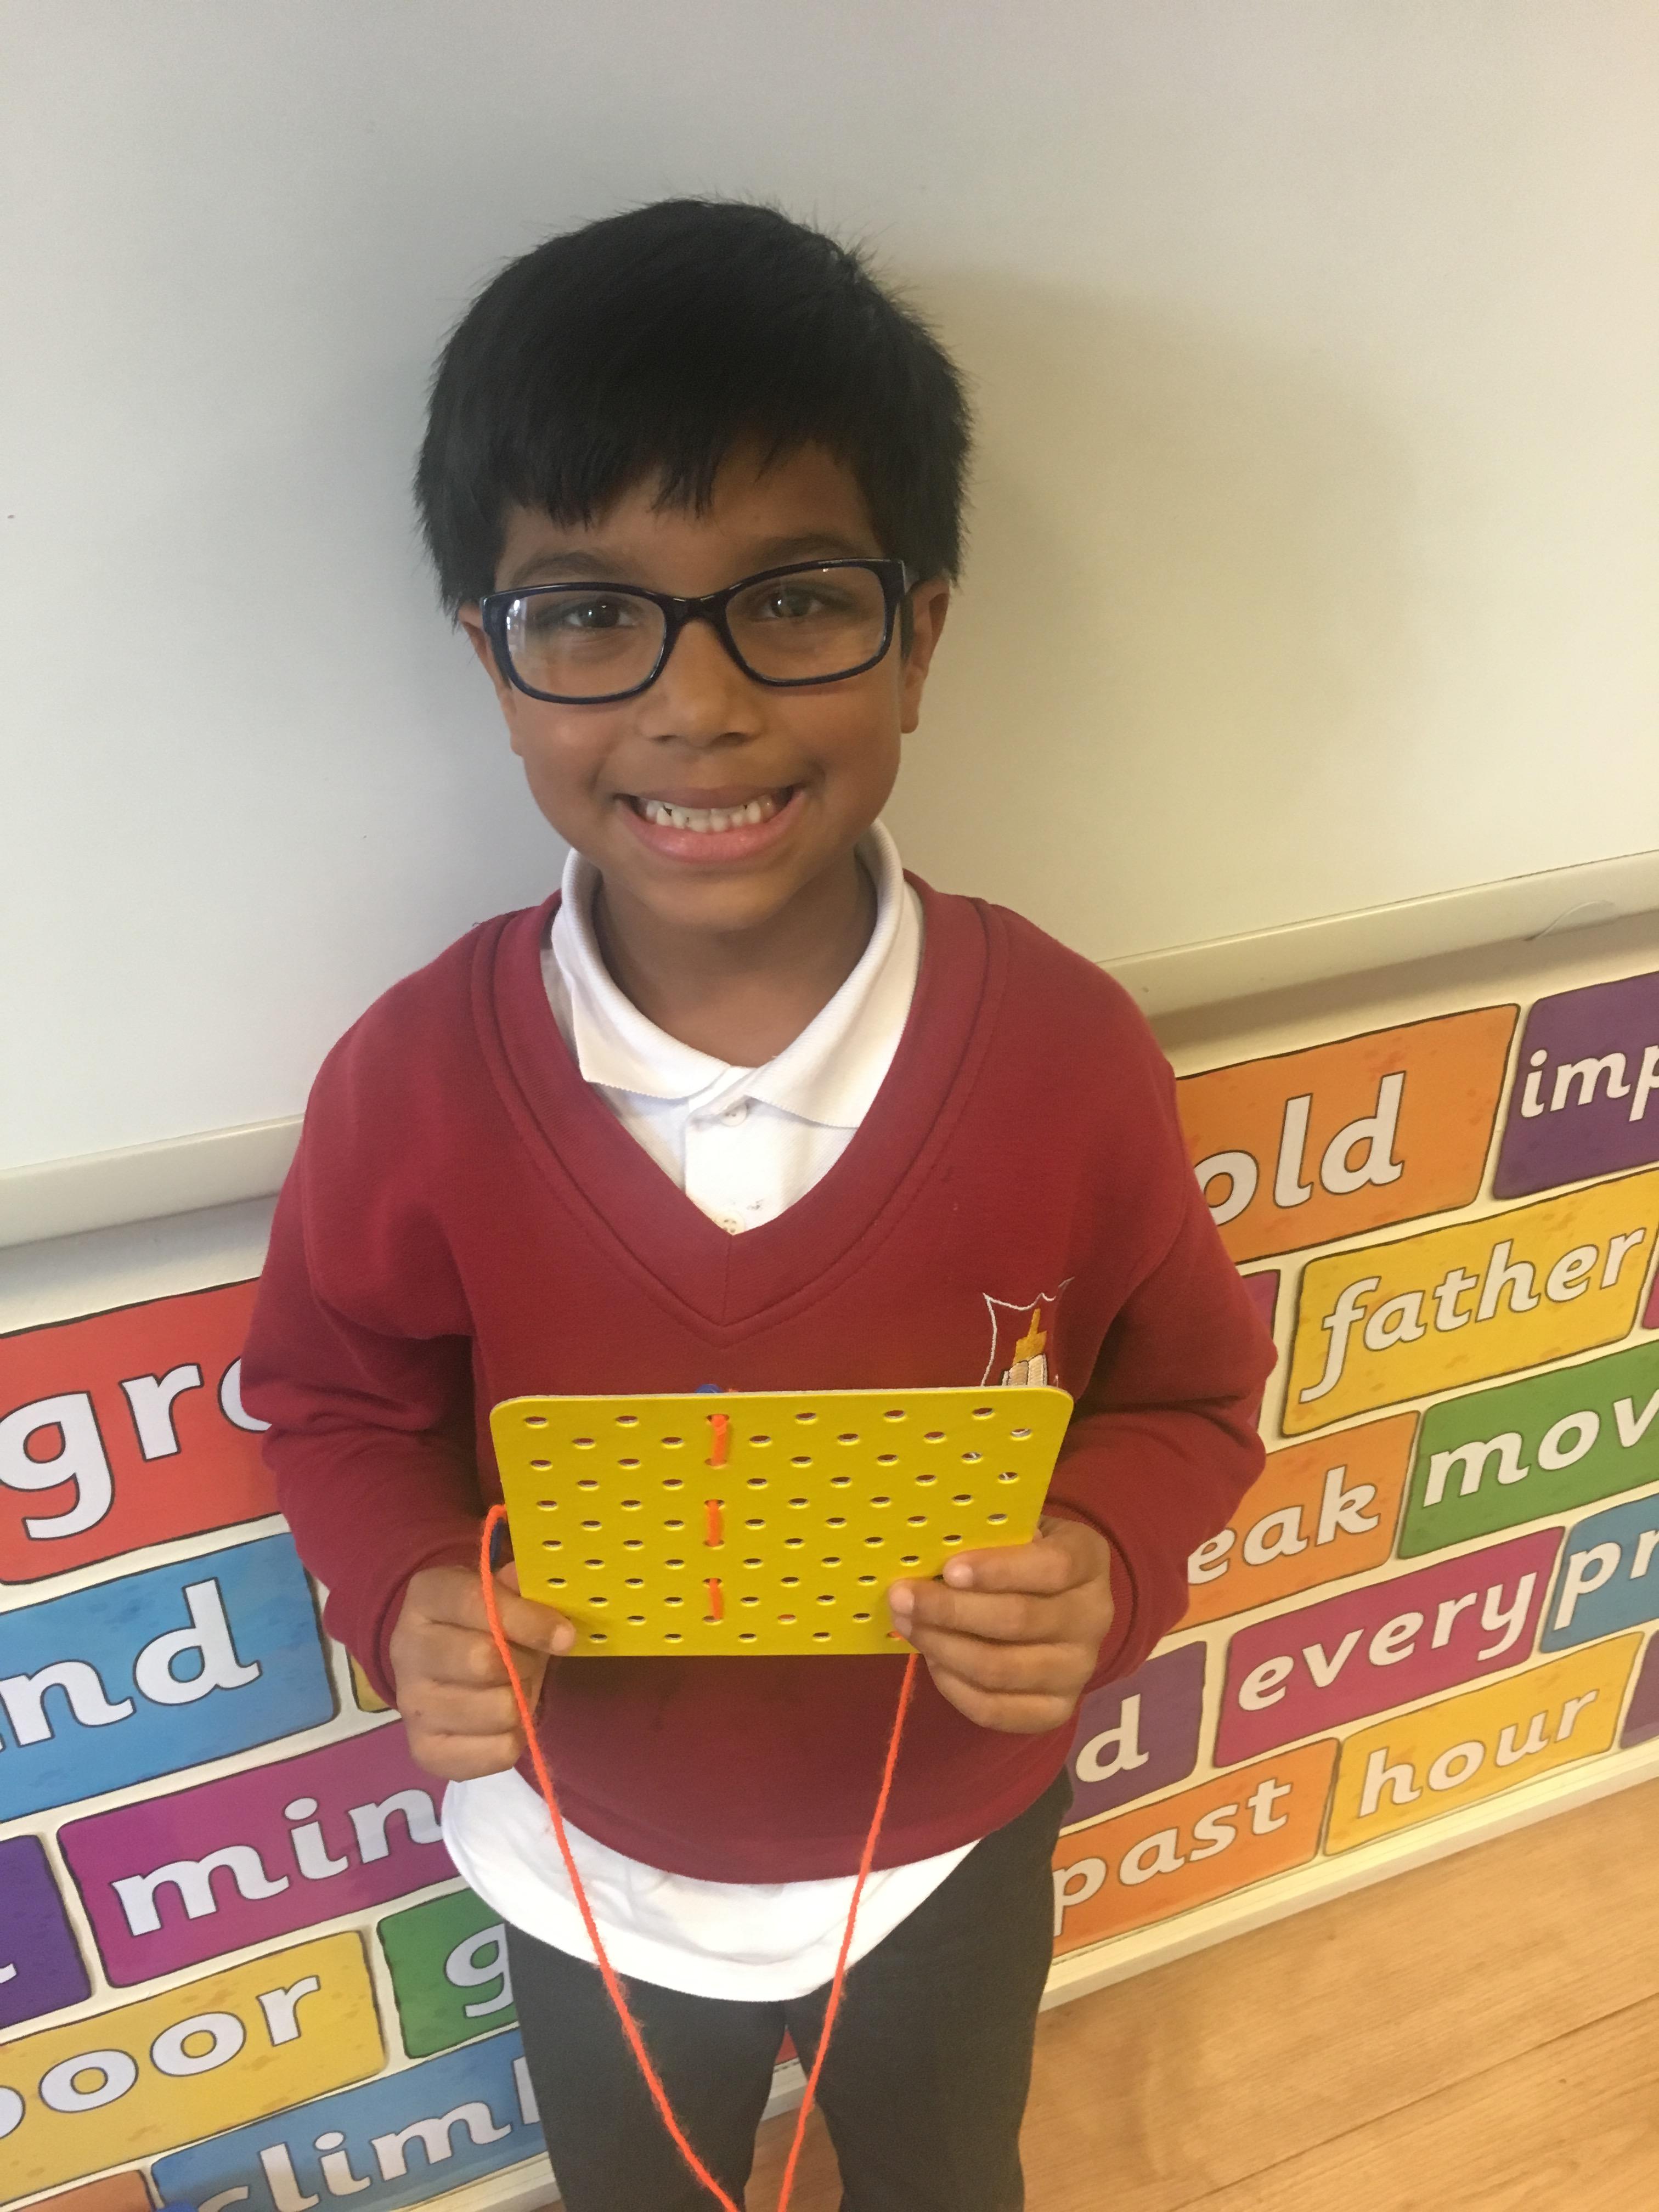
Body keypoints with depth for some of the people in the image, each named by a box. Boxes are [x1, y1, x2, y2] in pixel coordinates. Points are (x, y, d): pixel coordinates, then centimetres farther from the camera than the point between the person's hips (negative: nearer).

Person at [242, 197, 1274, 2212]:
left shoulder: (1066, 1056, -26)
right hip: (593, 1869, 1)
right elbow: (336, 1402, -6)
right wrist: (402, 1599, -25)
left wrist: (1107, 1564, -29)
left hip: (954, 1850, 1)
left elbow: (1193, 1397, -10)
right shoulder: (409, 1086, -25)